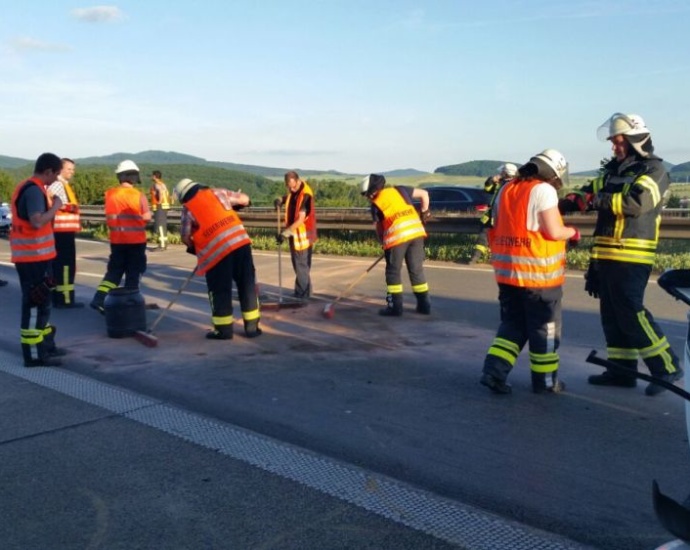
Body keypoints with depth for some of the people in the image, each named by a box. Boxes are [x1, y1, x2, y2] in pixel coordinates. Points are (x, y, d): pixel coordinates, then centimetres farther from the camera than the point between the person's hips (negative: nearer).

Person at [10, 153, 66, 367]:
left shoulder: (25, 187, 15)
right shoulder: (34, 190, -17)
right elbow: (37, 222, -27)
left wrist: (51, 207, 12)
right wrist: (55, 207, -15)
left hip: (32, 256, 11)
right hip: (35, 256, -11)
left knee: (40, 302, 19)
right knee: (35, 303, -5)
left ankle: (45, 344, 29)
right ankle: (34, 354, 1)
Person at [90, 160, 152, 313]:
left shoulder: (110, 194, -2)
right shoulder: (139, 195, -12)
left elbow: (109, 216, 3)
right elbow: (147, 217, -8)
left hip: (116, 240, 4)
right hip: (136, 240, -4)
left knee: (114, 270, 14)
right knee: (134, 272, 7)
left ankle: (99, 299, 3)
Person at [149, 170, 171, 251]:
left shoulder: (156, 184, -11)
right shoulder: (163, 184, 18)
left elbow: (161, 191, -30)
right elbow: (167, 194, 21)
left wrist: (159, 202, -24)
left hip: (159, 207, -10)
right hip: (164, 206, 10)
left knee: (159, 225, -10)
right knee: (163, 226, 13)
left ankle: (162, 245, -13)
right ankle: (164, 244, 17)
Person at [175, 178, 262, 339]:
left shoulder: (188, 208, 7)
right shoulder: (218, 193, 14)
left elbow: (185, 236, 9)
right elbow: (244, 199, 20)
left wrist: (194, 248, 28)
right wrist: (238, 205, 42)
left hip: (217, 250, -3)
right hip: (241, 241, 4)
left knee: (220, 290, 9)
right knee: (247, 285, 11)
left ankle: (224, 330, 13)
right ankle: (252, 327, 17)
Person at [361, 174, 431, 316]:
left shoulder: (376, 204, 9)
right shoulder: (399, 190, 17)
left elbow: (379, 229, 12)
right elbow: (424, 194, 16)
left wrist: (384, 243, 23)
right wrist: (424, 212, 25)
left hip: (397, 235, -4)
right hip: (416, 231, 4)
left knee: (393, 271, 8)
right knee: (417, 269, 13)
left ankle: (395, 306, 8)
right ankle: (424, 305, 17)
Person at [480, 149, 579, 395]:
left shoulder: (506, 189, 10)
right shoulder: (543, 190, -12)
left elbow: (498, 228, 14)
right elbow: (553, 232, -15)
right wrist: (572, 232, 3)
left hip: (506, 270, 7)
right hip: (538, 273, -6)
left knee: (512, 324, 17)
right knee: (544, 327, 9)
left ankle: (494, 371, 5)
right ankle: (545, 380, 19)